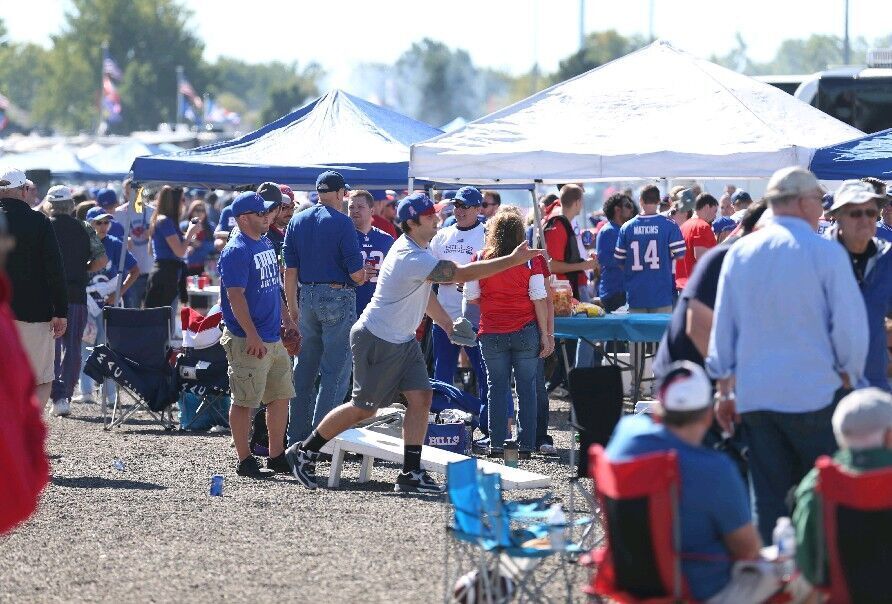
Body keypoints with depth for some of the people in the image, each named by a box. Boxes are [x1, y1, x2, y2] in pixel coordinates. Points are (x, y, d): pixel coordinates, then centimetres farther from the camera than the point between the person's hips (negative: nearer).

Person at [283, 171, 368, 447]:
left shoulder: (296, 222, 7)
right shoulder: (342, 223, -10)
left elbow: (290, 270, 7)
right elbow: (357, 273, -13)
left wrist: (292, 308, 13)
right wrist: (363, 277, 10)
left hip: (307, 297, 6)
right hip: (338, 297, -6)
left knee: (304, 370, 14)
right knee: (336, 372, -2)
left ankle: (297, 435, 16)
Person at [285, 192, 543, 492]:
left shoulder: (417, 248, 5)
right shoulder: (412, 257, -28)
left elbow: (423, 292, 20)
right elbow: (463, 274, -31)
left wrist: (448, 324, 16)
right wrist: (513, 260, -30)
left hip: (403, 341, 9)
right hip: (377, 341, -9)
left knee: (421, 397, -2)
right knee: (364, 408, -1)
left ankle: (411, 473, -1)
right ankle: (304, 452, 14)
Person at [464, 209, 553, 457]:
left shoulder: (480, 259, -4)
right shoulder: (531, 260, -6)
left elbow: (471, 297, 1)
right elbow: (539, 299, -6)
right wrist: (545, 334, 0)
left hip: (492, 334, 1)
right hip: (526, 331, -1)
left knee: (497, 388, 9)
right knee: (527, 388, 6)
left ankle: (497, 444, 7)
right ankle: (526, 444, 5)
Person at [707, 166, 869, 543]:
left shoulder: (739, 254, 7)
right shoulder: (825, 253, -8)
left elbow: (722, 327, 11)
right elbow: (850, 327, -8)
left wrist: (724, 389, 18)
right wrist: (848, 377, 8)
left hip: (753, 396, 5)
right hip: (815, 393, -5)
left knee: (768, 500, 7)